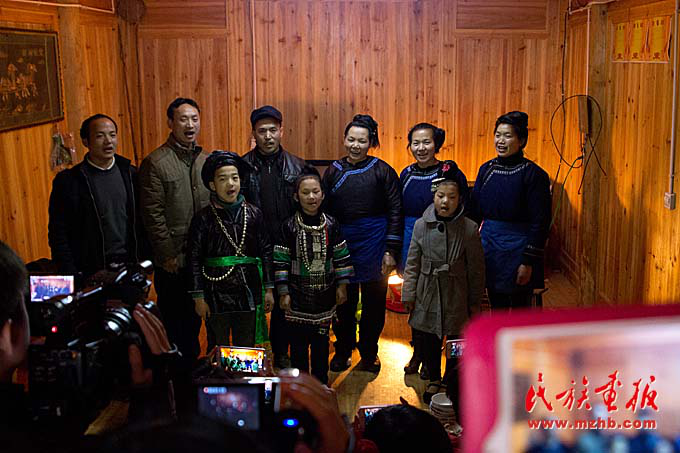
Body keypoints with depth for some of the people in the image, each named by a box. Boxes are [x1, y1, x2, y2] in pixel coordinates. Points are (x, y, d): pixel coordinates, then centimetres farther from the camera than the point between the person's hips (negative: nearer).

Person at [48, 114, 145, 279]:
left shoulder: (130, 174, 7)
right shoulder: (68, 181, -3)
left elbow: (142, 224, 10)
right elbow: (58, 235, -3)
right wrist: (71, 277, -9)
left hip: (131, 267, 3)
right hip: (91, 272, -3)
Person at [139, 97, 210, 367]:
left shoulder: (205, 161, 9)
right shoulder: (155, 163, -10)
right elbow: (153, 215, -12)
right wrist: (168, 256, -13)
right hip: (173, 260, -5)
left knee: (194, 318, 17)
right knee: (172, 320, 7)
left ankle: (191, 367, 32)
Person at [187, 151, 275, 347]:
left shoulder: (253, 214, 2)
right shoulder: (203, 218, -5)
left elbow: (265, 252, 6)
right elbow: (195, 259, -3)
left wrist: (269, 289, 5)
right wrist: (198, 297, -5)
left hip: (249, 294, 2)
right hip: (216, 296, -2)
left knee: (246, 349, 13)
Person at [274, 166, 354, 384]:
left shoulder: (331, 225, 0)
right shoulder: (289, 227, -7)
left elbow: (342, 257, 5)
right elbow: (281, 262, -6)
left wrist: (342, 286, 3)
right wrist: (283, 293, -8)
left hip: (324, 293, 2)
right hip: (298, 294, -2)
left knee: (321, 341, 12)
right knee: (298, 341, 5)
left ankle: (321, 382, 27)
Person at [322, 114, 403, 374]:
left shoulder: (382, 171, -3)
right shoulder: (333, 171, 6)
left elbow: (395, 211, -3)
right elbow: (324, 212, 10)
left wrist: (391, 251, -8)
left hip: (374, 245, -2)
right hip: (340, 245, 2)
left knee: (374, 303, 8)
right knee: (343, 302, 9)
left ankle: (369, 353, 25)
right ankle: (343, 350, 27)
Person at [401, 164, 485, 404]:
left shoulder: (469, 229, -9)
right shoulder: (421, 225, -5)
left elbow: (476, 268, -2)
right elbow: (412, 264, 2)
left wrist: (475, 301, 2)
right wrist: (409, 295, 1)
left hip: (457, 296, -2)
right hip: (427, 294, 2)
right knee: (427, 339, 12)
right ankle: (434, 380, 35)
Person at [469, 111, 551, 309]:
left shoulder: (533, 174, -10)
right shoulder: (486, 169, 6)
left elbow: (539, 223, -11)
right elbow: (474, 212, 11)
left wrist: (529, 262, -14)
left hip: (518, 248, -5)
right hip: (489, 247, 5)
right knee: (496, 308, 15)